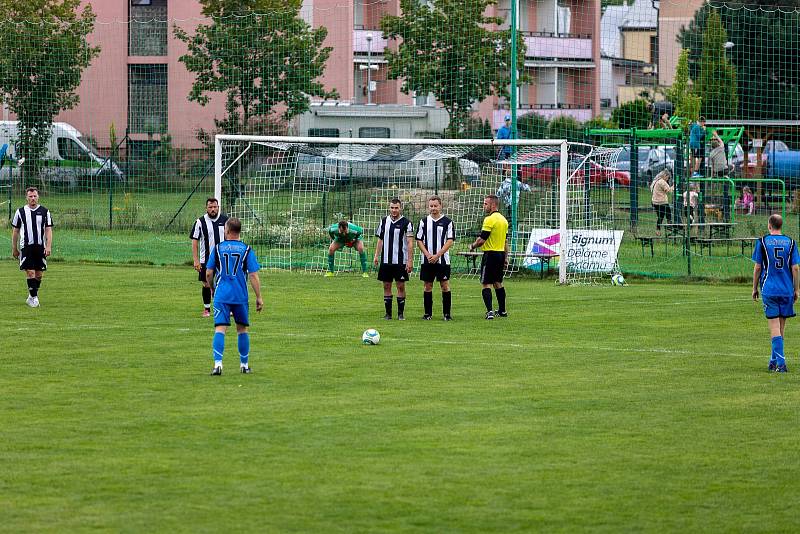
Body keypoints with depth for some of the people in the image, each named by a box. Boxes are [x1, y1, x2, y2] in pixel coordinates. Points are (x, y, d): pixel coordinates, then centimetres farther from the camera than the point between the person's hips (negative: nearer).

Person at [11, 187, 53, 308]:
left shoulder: (45, 212, 5)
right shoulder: (20, 212, 5)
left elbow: (48, 230, 3)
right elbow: (15, 231, 10)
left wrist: (48, 246, -8)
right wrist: (14, 248, 9)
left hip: (40, 247, 2)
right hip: (26, 247, -2)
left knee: (39, 274, 5)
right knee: (30, 272, -11)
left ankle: (32, 297, 20)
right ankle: (34, 297, -6)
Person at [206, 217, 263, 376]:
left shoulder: (218, 248, 2)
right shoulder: (247, 250, 0)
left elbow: (208, 274, 4)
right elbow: (253, 275, -4)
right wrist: (259, 297, 1)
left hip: (221, 296, -1)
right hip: (240, 297, 1)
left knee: (220, 329, -6)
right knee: (242, 329, 16)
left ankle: (218, 364, -22)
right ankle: (244, 364, 24)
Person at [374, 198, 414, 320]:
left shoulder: (406, 223, -5)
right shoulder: (384, 221, 8)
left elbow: (410, 243, -8)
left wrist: (410, 260, -13)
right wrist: (376, 255, 9)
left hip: (400, 261, -4)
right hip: (386, 260, 4)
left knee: (401, 286, -1)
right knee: (386, 286, 5)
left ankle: (401, 313, 6)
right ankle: (388, 313, 12)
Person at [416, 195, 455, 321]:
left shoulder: (447, 222, 0)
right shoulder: (424, 222, 7)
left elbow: (450, 241, -4)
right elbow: (419, 241, 6)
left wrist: (437, 255, -12)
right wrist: (428, 255, -8)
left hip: (443, 260, -2)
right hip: (427, 260, 2)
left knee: (445, 285, -3)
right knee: (428, 286, 4)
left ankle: (447, 314, 2)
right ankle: (428, 313, 10)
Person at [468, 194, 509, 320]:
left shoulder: (490, 219, -16)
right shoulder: (503, 220, 12)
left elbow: (482, 239, -18)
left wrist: (473, 246, 0)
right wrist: (506, 258, 22)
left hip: (490, 254, -8)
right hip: (501, 253, 8)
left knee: (486, 284, -7)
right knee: (498, 283, 18)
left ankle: (489, 311, -17)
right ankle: (502, 311, 21)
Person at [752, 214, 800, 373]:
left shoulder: (762, 242, -1)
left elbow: (757, 267, 0)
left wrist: (755, 288, 10)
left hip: (769, 289, -2)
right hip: (787, 290, 2)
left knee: (774, 326, -5)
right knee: (781, 326, 13)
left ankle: (780, 362, -16)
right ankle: (774, 361, 22)